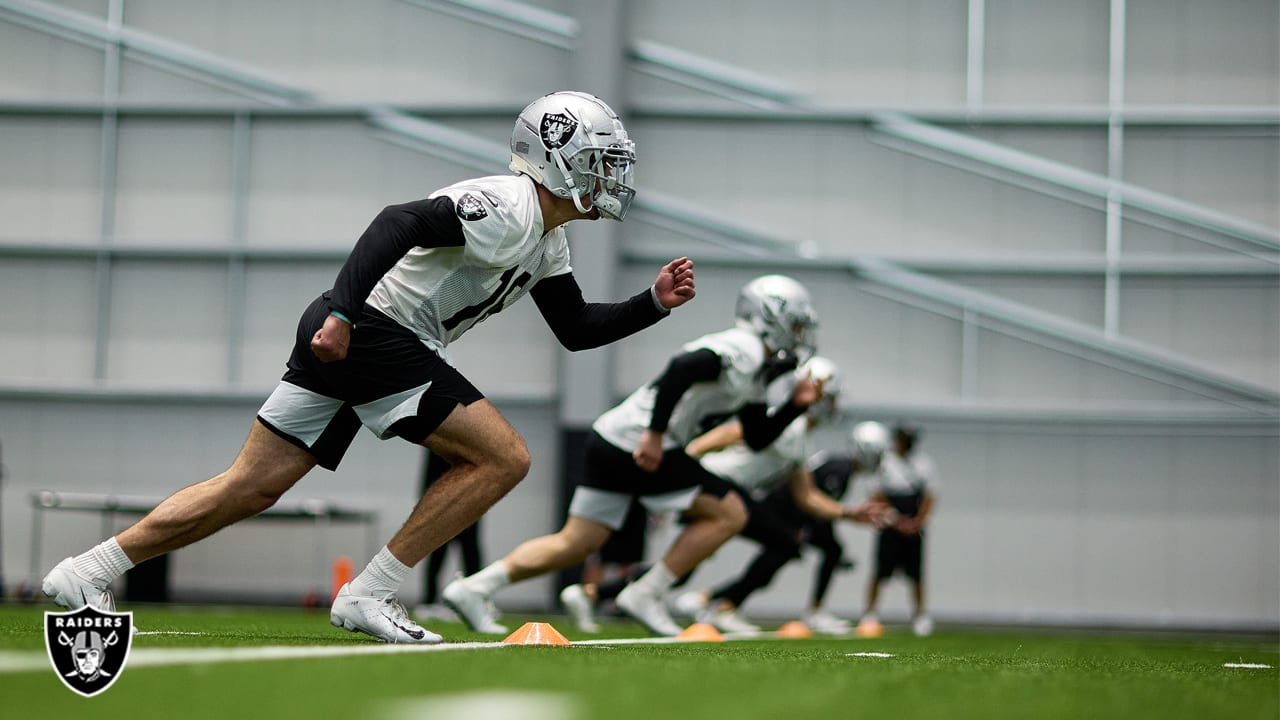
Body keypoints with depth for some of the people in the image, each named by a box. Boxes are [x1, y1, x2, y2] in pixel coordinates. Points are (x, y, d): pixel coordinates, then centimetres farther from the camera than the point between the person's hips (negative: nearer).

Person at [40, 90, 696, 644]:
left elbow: (576, 329, 27)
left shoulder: (546, 242, 20)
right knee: (503, 458, -8)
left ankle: (86, 573, 13)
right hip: (370, 331, -10)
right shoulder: (506, 209, -12)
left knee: (250, 488, 10)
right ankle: (367, 595, -8)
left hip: (343, 342, 10)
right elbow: (402, 222, -24)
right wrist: (344, 312, -31)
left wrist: (654, 303, 16)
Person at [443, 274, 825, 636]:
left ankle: (472, 588, 5)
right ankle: (644, 596, 0)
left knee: (574, 544, 11)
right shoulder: (744, 351, -10)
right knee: (729, 514, -1)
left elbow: (758, 438, 28)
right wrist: (656, 434, -26)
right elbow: (682, 368, -27)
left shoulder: (752, 374, 22)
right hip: (636, 444, -10)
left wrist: (796, 404, 15)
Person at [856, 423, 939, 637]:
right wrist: (896, 520, -11)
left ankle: (919, 614, 13)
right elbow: (878, 497, -4)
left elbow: (929, 498, 6)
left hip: (914, 528, 3)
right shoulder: (883, 463, -3)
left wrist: (916, 522, -6)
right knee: (880, 572, -5)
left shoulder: (925, 464, 8)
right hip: (890, 527, -3)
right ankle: (869, 614, 2)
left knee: (917, 574, 2)